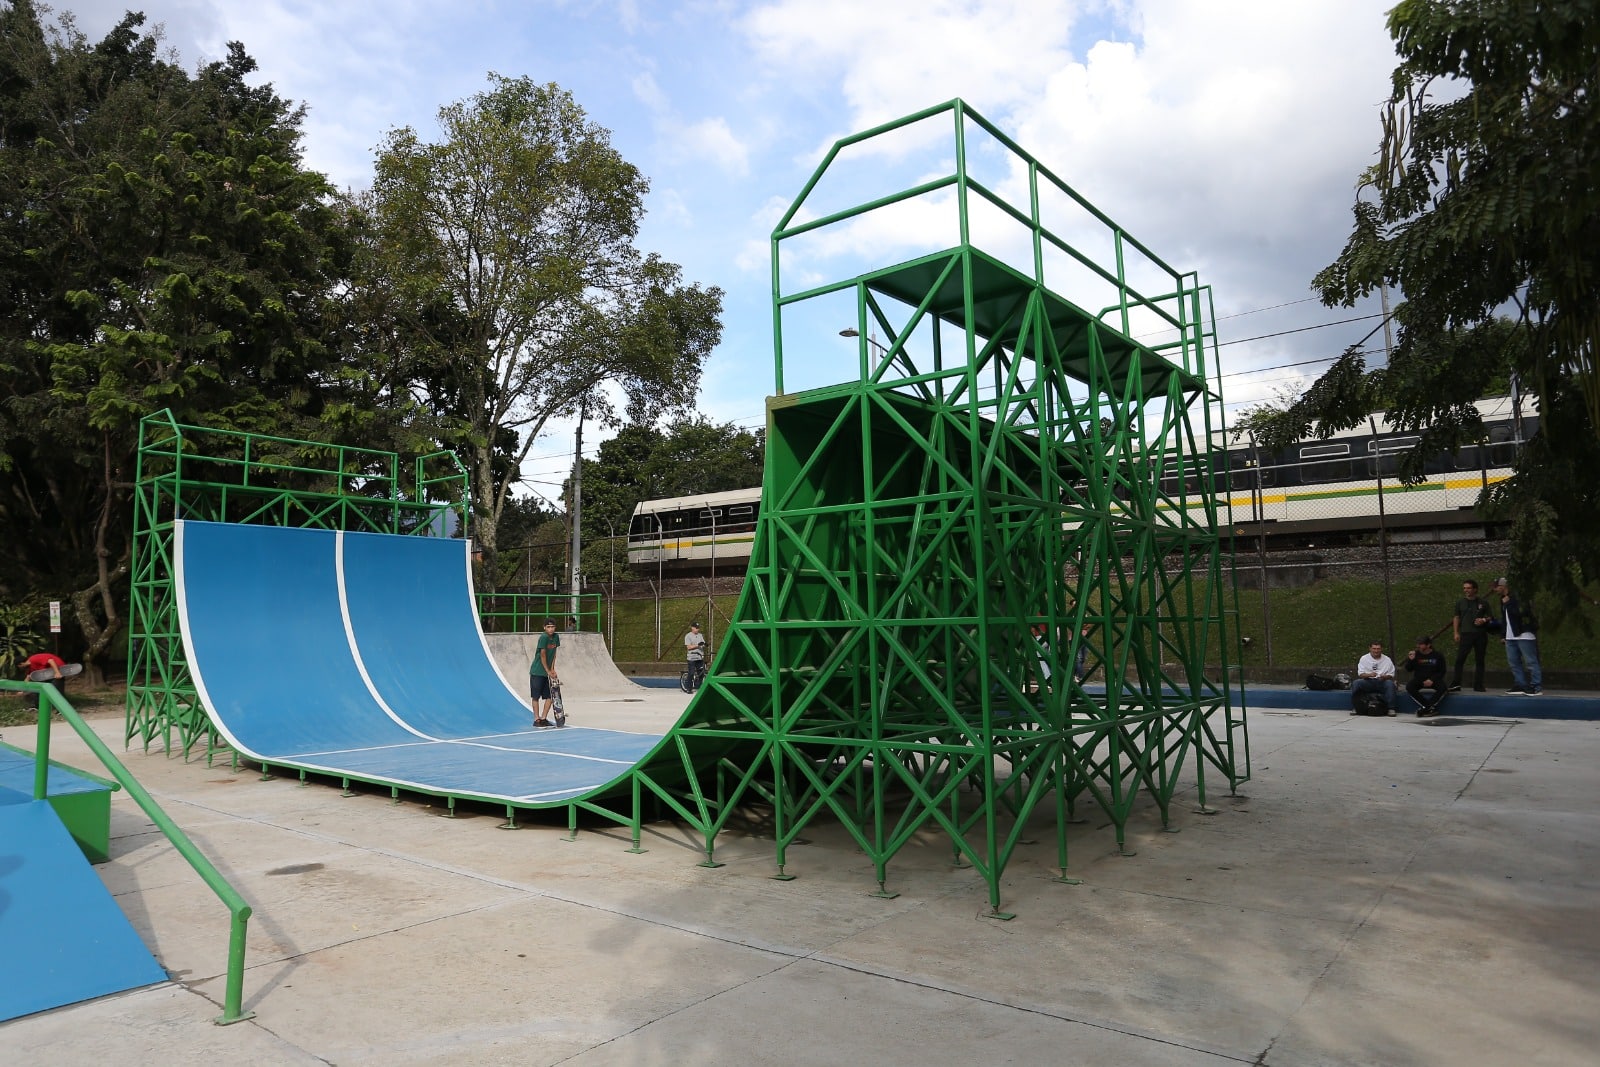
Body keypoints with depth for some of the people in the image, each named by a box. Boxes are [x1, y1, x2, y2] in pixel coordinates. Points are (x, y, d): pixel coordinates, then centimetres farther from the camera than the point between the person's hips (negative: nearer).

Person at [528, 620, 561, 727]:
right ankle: (536, 719, 7)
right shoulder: (543, 637, -17)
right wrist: (548, 671, -12)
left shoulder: (556, 637, 4)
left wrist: (552, 669, 1)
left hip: (548, 672, 7)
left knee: (550, 696, 5)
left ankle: (543, 718, 13)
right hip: (537, 672, -7)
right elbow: (542, 655, -16)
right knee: (536, 697, 0)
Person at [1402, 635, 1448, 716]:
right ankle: (1432, 708, -26)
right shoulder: (1415, 654, 1)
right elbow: (1408, 669, 0)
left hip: (1433, 680, -1)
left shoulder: (1438, 655, -2)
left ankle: (1425, 708, -28)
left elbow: (1442, 671, 0)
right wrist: (1411, 660, -19)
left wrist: (1432, 680, -15)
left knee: (1442, 687, -32)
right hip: (1419, 680, 1)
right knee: (1409, 687, -28)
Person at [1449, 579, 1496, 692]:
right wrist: (1456, 633, 4)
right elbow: (1456, 617, 12)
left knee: (1479, 660, 5)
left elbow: (1490, 617, 12)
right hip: (1466, 634, 0)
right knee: (1459, 659, -10)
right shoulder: (1460, 602, 9)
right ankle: (1455, 684, -10)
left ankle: (1478, 686, 12)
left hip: (1480, 634, 0)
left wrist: (1484, 620, -11)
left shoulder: (1483, 603, 7)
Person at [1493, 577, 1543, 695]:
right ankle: (1520, 685, 15)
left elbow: (1519, 612, -25)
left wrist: (1508, 603, -15)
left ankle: (1537, 687, -7)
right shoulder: (1503, 599, 18)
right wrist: (1503, 635, 22)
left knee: (1531, 662, -8)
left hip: (1524, 635, -9)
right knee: (1514, 662, 10)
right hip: (1510, 637, 10)